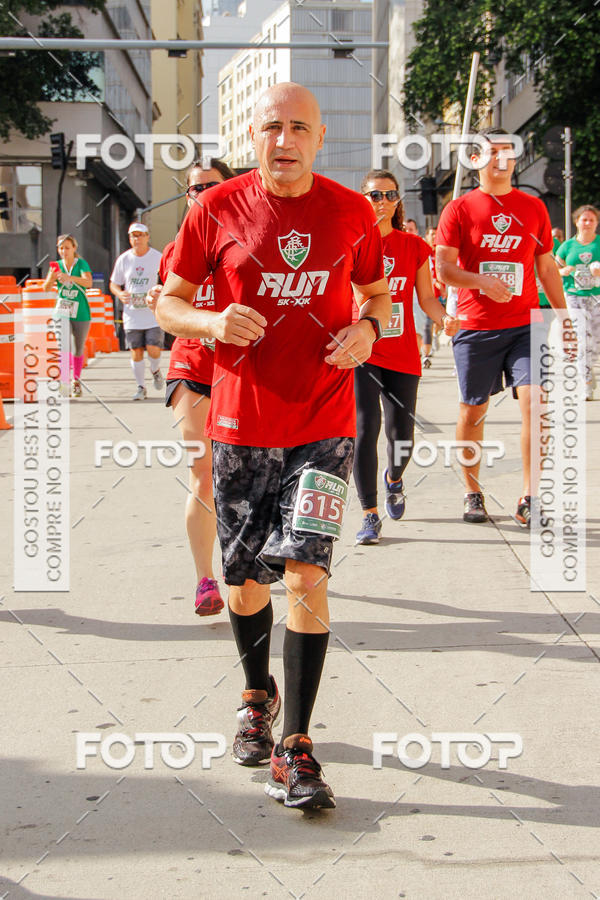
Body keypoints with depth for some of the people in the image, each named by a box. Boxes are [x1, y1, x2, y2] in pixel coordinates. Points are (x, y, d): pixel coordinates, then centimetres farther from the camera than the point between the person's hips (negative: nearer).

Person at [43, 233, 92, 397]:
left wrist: (69, 277, -39)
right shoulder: (57, 265, 3)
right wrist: (51, 277, -24)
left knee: (78, 349, 9)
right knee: (63, 347, -15)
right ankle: (64, 381, -17)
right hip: (62, 312, 1)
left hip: (81, 313, -1)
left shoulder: (81, 264, -6)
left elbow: (88, 282, -23)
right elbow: (46, 288, -2)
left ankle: (76, 382, 26)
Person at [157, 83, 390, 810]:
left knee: (306, 571, -13)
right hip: (242, 422, 1)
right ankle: (257, 694, 40)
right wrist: (213, 322, -16)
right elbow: (169, 301, 5)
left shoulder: (352, 212, 2)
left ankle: (295, 748, -5)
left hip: (325, 423, -1)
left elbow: (378, 292, 16)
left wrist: (367, 328, -6)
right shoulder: (218, 209, -1)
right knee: (246, 579, 11)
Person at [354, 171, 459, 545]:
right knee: (365, 427, -15)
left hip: (403, 356, 2)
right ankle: (370, 516, -4)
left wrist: (444, 318, -12)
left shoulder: (414, 246, 5)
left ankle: (394, 479, 40)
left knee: (402, 438, 3)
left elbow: (427, 298, 8)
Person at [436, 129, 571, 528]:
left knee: (534, 402, -13)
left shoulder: (533, 207, 11)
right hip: (475, 327, -1)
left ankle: (529, 498, -7)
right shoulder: (460, 209, 2)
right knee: (473, 411, 5)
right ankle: (473, 493, 22)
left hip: (525, 325, 1)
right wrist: (481, 280, -23)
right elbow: (444, 267, -5)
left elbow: (547, 267, 16)